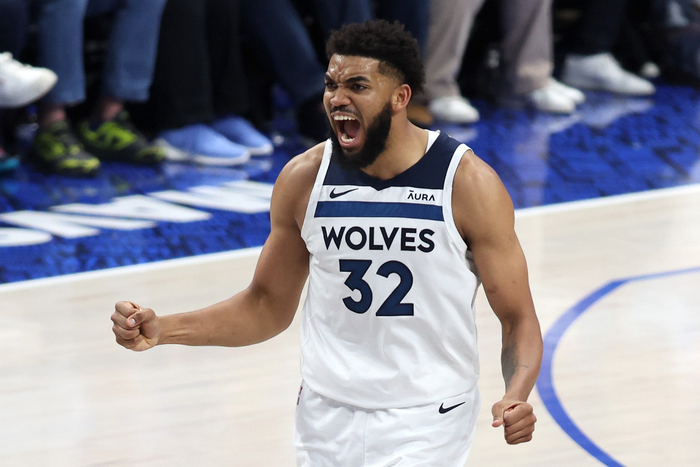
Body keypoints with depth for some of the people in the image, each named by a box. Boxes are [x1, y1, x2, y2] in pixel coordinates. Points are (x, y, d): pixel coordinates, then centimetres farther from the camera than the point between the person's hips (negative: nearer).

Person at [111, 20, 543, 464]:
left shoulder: (467, 182, -12)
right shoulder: (304, 179, -3)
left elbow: (518, 319, -7)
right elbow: (268, 306, 9)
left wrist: (517, 398, -27)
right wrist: (163, 330, -3)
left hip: (426, 426, -3)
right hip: (328, 417, 4)